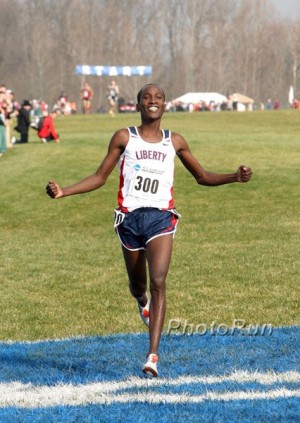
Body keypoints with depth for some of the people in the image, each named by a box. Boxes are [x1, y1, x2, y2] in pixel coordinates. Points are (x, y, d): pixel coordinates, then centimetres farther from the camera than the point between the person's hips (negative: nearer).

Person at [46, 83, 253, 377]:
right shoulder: (124, 138, 4)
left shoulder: (174, 142, 9)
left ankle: (153, 355, -20)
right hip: (130, 218, 0)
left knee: (158, 282, -17)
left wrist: (234, 177, 2)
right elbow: (99, 178, 6)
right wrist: (63, 192, -7)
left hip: (161, 218, 0)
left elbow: (202, 176, 19)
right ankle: (143, 302, 54)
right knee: (137, 285, 13)